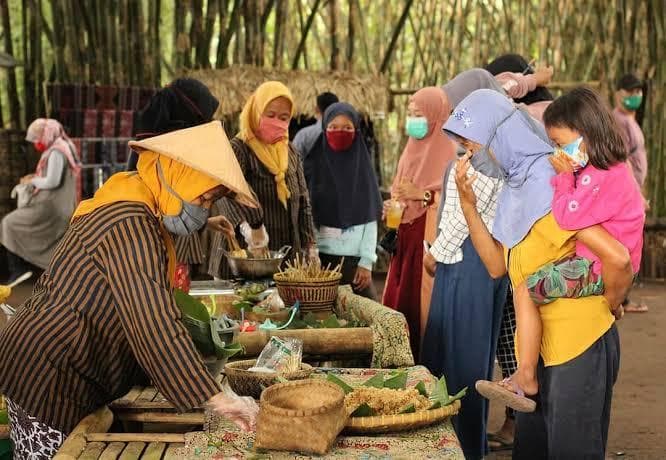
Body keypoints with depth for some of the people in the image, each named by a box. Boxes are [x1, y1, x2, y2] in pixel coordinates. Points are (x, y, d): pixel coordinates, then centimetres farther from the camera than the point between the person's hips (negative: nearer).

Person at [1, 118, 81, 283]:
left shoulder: (56, 152, -18)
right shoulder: (62, 148, 12)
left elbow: (52, 181, -23)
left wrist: (33, 181, -7)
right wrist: (35, 177, 10)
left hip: (50, 207, -10)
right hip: (60, 208, 10)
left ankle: (18, 268, 0)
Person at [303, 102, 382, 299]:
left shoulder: (363, 168, 6)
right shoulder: (312, 166, 4)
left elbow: (370, 219, 3)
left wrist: (366, 262, -4)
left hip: (355, 259, 0)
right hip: (321, 258, 0)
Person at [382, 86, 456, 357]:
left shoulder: (449, 150, -9)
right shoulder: (413, 148, 16)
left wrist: (421, 194, -21)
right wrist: (395, 204, 4)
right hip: (407, 237, 8)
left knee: (424, 304, -6)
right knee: (397, 303, 7)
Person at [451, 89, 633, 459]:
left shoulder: (545, 185, -22)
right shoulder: (515, 185, 8)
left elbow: (617, 258, -29)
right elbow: (497, 265, 5)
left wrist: (608, 306, -10)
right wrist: (468, 204, -5)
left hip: (578, 342, -9)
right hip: (541, 344, 9)